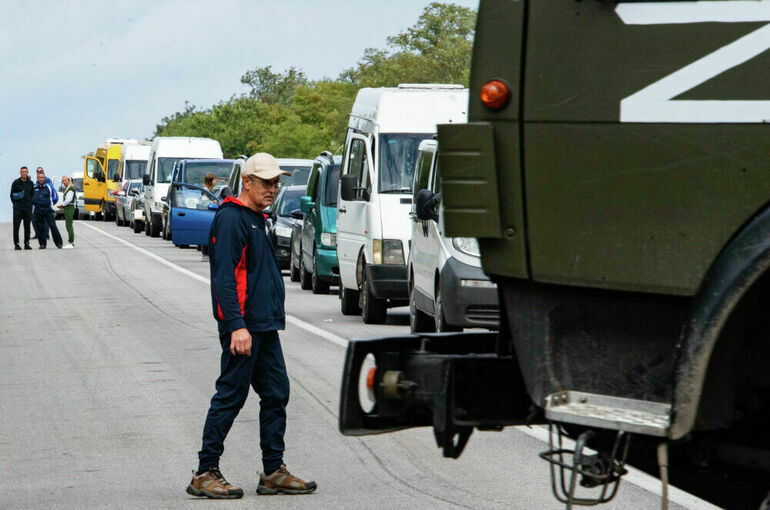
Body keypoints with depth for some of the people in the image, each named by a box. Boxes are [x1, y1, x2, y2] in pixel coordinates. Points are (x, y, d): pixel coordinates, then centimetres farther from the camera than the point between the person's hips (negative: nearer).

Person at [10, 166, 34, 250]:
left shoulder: (30, 183, 9)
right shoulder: (16, 183, 0)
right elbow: (12, 195, 5)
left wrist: (30, 203, 5)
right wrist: (15, 203, -2)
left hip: (28, 208, 3)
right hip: (18, 208, -3)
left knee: (27, 227, 5)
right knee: (16, 226, -5)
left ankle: (26, 244, 11)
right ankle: (16, 244, 0)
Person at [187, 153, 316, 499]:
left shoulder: (256, 220, 20)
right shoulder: (231, 218, -11)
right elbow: (224, 277, -18)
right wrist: (236, 325, -24)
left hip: (264, 327, 10)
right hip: (242, 327, -10)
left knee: (276, 393, 9)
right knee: (230, 396, -6)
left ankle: (274, 472, 15)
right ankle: (205, 474, 1)